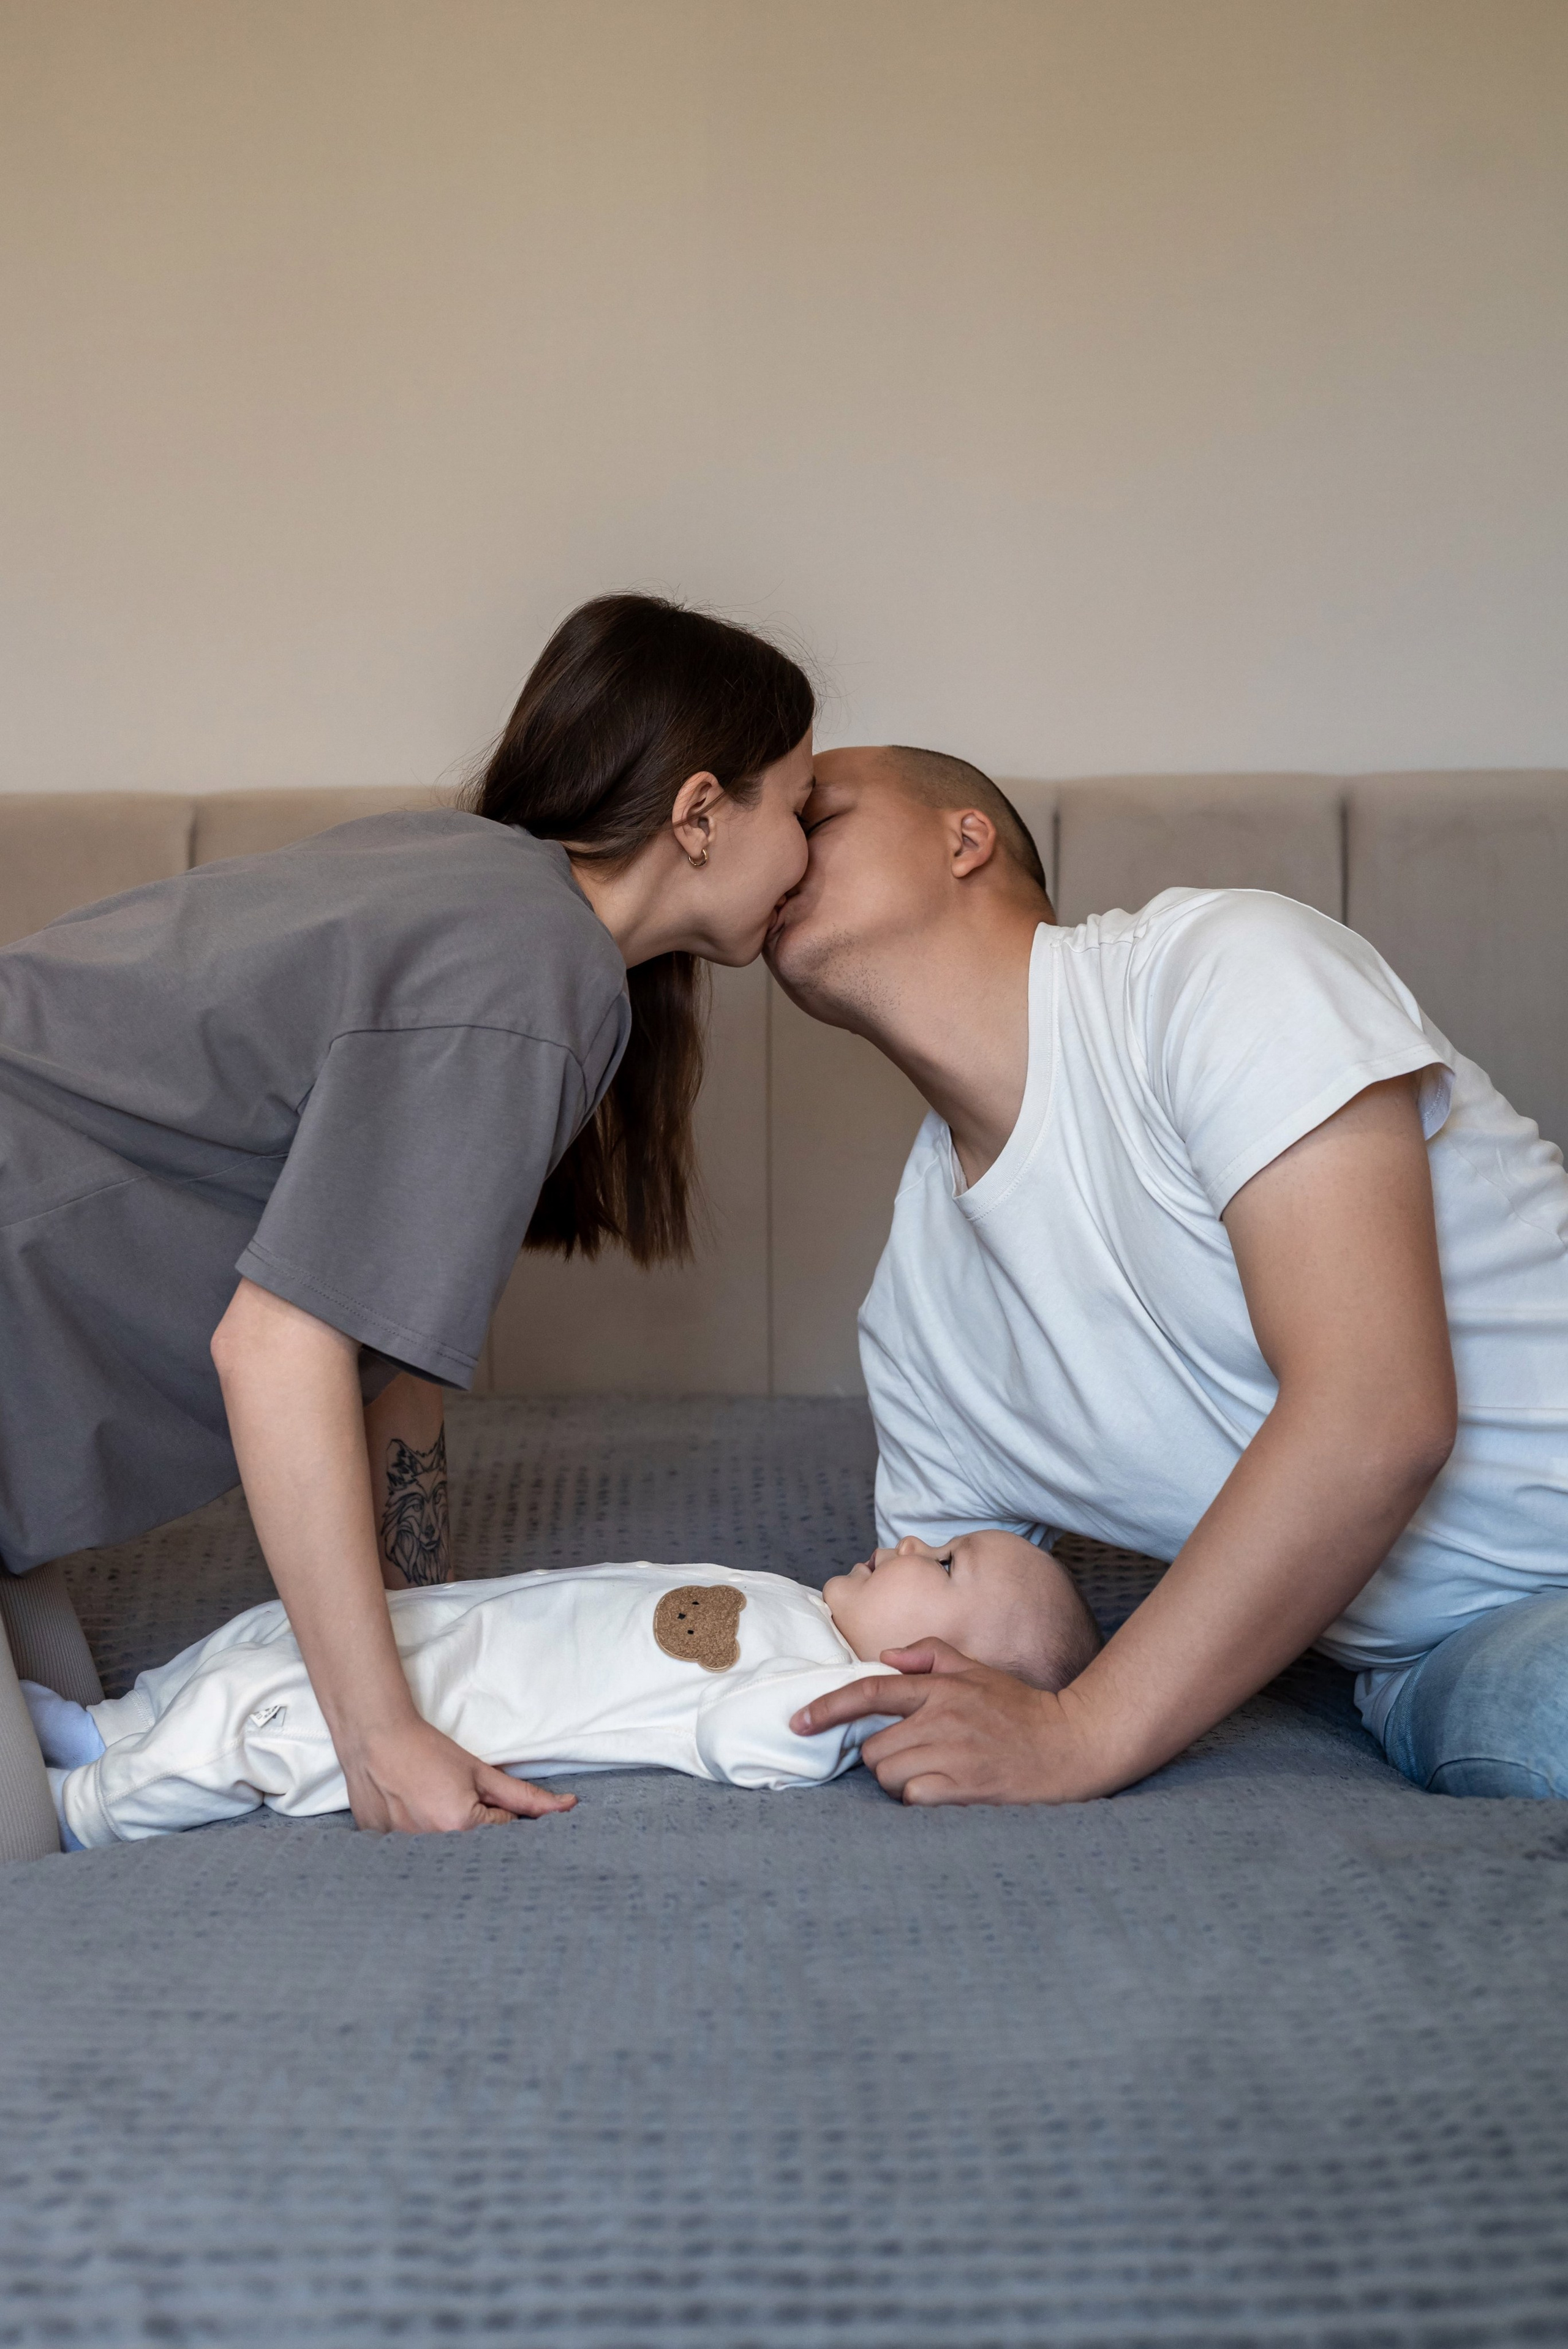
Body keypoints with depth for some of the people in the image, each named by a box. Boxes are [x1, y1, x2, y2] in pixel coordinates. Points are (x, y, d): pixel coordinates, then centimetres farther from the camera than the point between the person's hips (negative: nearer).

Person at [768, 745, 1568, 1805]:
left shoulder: (1220, 963, -13)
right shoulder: (914, 1315, 5)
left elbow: (1379, 1415, -22)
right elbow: (958, 1676, 15)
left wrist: (1083, 1730, -20)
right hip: (1446, 1657, 5)